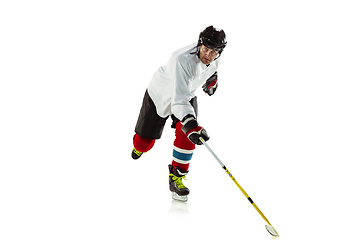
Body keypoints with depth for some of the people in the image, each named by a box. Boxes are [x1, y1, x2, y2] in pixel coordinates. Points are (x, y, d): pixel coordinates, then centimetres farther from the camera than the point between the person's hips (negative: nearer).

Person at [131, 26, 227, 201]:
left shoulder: (215, 58, -21)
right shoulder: (182, 60, -43)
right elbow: (179, 98, -52)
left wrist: (212, 78, 16)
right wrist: (190, 124, -63)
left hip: (187, 94, 5)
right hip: (160, 94, -4)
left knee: (187, 135, -20)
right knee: (144, 143, 5)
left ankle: (176, 178, -4)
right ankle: (139, 146, 46)